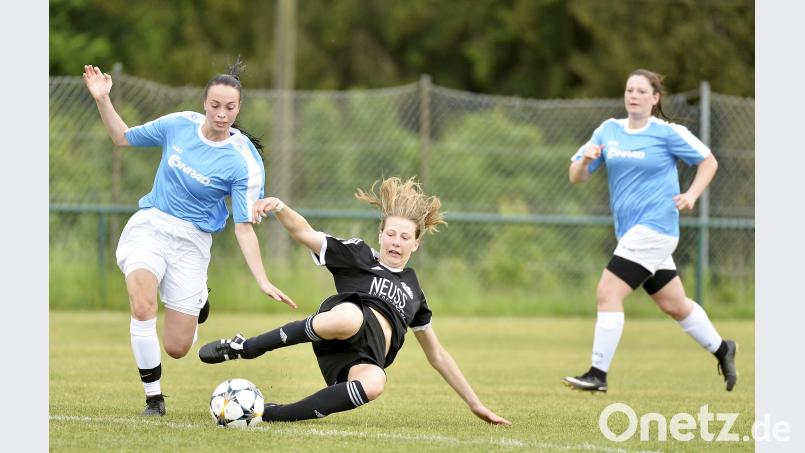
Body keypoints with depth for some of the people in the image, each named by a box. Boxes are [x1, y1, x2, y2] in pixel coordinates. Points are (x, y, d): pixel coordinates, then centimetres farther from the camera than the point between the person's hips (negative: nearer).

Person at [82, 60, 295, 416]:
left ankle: (198, 297, 37)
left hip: (192, 241, -1)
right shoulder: (179, 125, -4)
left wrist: (263, 282, -21)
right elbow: (123, 137, 12)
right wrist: (103, 100, -3)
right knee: (143, 307, -29)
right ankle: (154, 398, -12)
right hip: (149, 226, 1)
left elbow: (243, 227, -12)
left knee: (177, 348, 0)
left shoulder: (245, 163, -13)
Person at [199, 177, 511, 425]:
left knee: (374, 385, -39)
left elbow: (437, 355, 37)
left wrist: (474, 404, 34)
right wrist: (277, 207, -16)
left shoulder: (413, 290, 30)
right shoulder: (359, 256, 19)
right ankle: (243, 348, -25)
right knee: (349, 317, -43)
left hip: (367, 358, 3)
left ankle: (271, 415, -33)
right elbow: (304, 233, 6)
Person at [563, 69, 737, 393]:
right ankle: (721, 349, 37)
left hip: (654, 228, -7)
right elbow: (576, 177, 7)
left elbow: (709, 162, 4)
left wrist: (691, 195, -10)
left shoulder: (668, 133, -6)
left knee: (608, 292, -17)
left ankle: (598, 374, -14)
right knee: (674, 305, 16)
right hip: (631, 232, 7)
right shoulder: (608, 130, 8)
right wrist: (585, 160, -14)